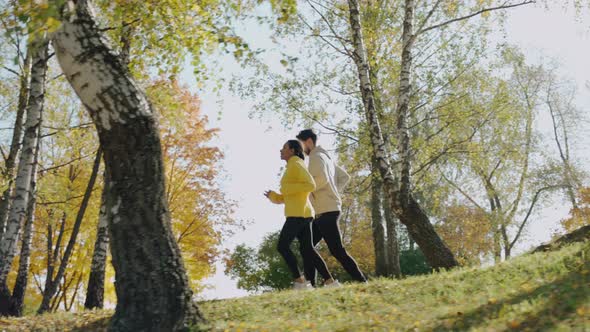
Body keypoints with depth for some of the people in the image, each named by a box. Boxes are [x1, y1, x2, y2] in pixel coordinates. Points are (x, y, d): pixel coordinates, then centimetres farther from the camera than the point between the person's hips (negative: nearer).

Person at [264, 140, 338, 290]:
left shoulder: (296, 164, -7)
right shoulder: (293, 169, 24)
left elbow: (311, 186, -17)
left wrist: (287, 188, -14)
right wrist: (274, 196, 16)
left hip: (298, 213, -10)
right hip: (303, 213, 10)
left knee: (282, 246, -5)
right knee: (307, 249, 6)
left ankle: (299, 280, -7)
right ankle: (329, 281, 1)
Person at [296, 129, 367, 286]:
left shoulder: (316, 157, -8)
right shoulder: (326, 157, 22)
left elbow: (322, 179, -24)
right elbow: (345, 177, 25)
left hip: (326, 210, -10)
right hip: (325, 211, 10)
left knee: (337, 250, -9)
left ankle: (361, 281, -8)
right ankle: (310, 283, 6)